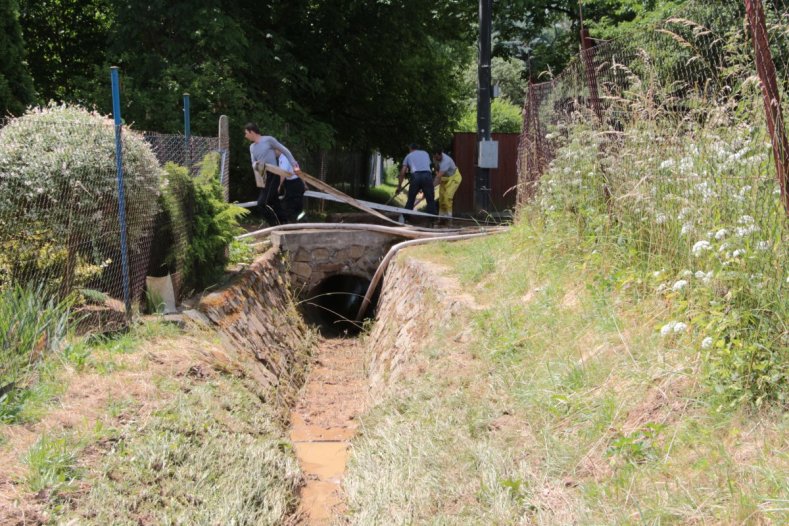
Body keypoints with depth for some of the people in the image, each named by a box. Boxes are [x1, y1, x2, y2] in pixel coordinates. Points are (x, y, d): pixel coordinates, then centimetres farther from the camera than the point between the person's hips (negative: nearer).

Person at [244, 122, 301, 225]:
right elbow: (254, 164, 14)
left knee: (262, 203, -17)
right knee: (274, 203, 10)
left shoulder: (268, 140, -5)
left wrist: (294, 165, -6)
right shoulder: (252, 147, 16)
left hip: (273, 175, -8)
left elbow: (285, 151, -1)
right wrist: (255, 165, -11)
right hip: (264, 177, 8)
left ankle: (277, 226, -11)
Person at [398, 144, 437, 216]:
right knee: (431, 200, 4)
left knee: (410, 200, 11)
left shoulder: (408, 156, 24)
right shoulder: (425, 153, 29)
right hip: (427, 175, 1)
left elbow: (402, 172, 17)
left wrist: (399, 186, 21)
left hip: (416, 176, 0)